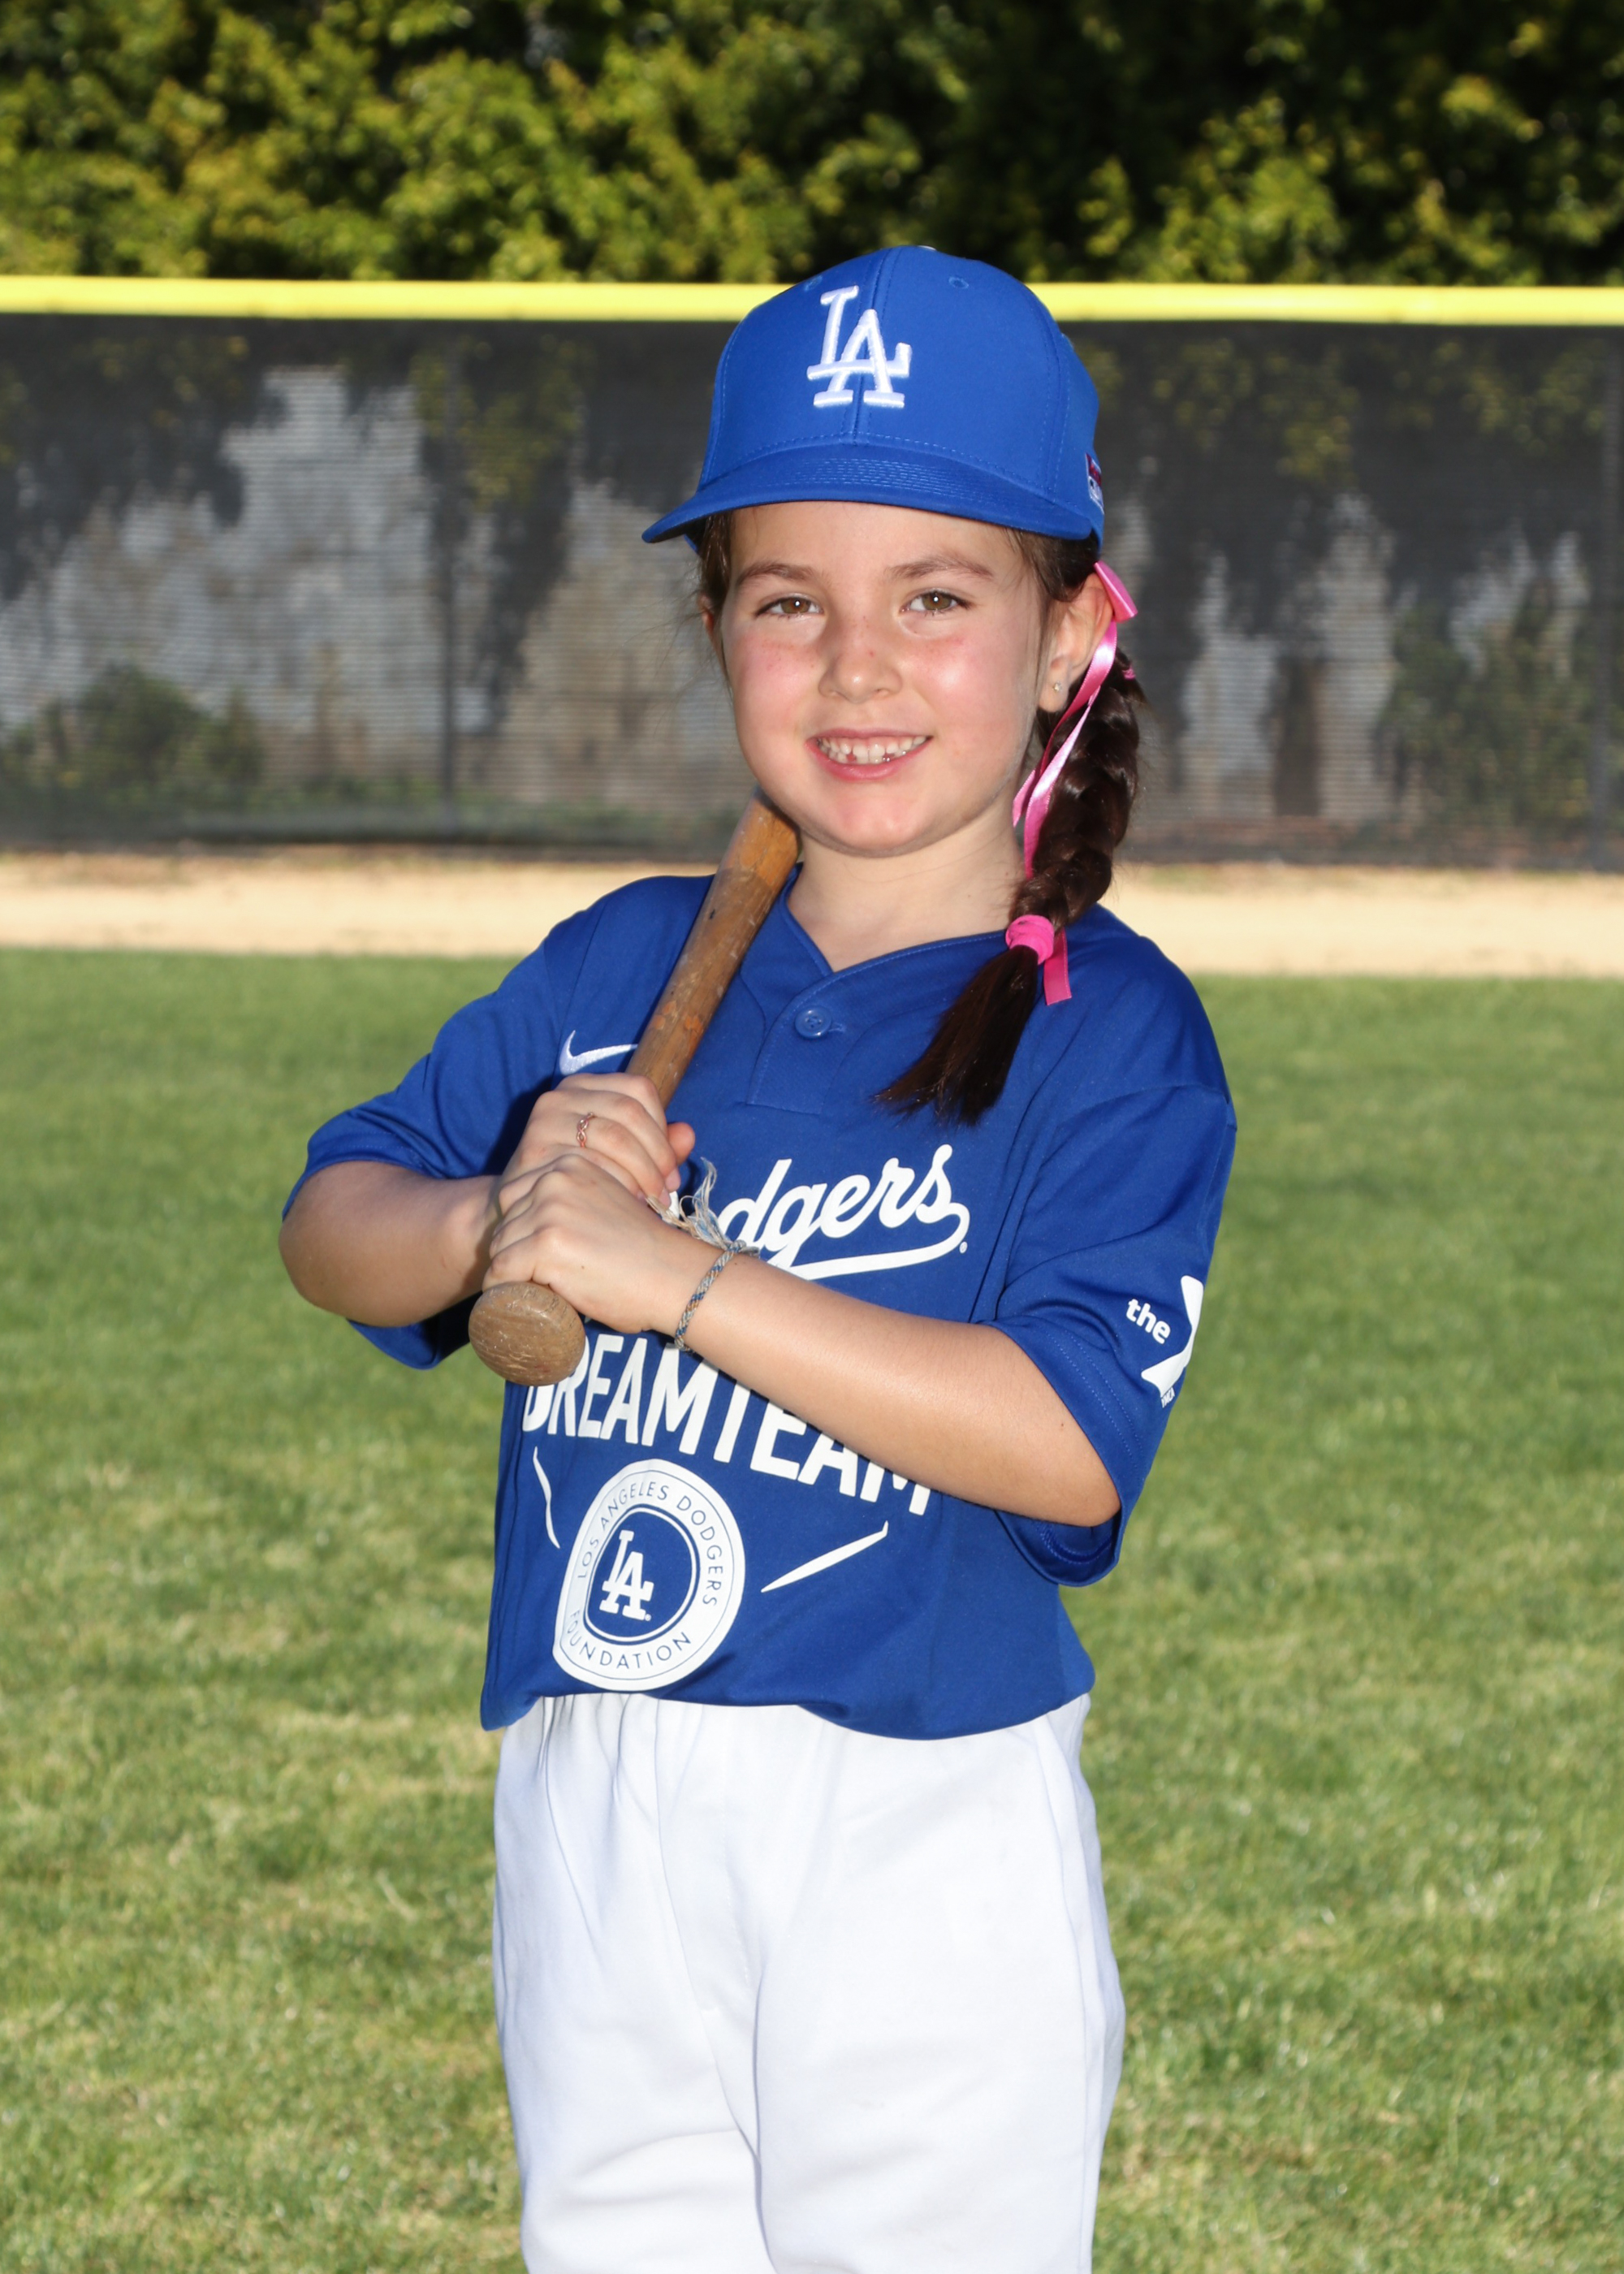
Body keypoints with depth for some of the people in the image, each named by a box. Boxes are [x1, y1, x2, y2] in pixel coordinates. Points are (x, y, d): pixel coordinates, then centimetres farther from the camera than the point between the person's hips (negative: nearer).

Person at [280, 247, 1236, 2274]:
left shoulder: (1110, 1031, -8)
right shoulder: (623, 967, 8)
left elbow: (1073, 1441, -20)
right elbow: (328, 1230, 12)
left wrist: (676, 1277, -23)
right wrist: (496, 1220, -11)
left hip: (923, 1824, -5)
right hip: (592, 1818, 5)